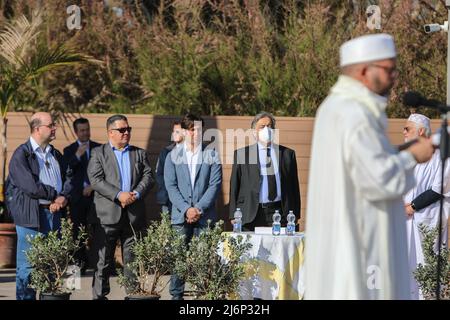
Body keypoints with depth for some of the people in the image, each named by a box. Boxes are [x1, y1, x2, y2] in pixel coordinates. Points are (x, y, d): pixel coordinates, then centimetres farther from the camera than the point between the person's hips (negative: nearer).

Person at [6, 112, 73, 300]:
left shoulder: (55, 154, 18)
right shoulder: (21, 154, -6)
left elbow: (68, 177, 15)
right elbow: (30, 186, -16)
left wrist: (63, 197, -4)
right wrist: (55, 194, -7)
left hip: (54, 213, 6)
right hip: (31, 215, -6)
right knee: (27, 265, -3)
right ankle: (25, 297, 2)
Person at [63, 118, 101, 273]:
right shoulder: (69, 150, 9)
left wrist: (93, 186, -3)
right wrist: (77, 156, -15)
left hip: (95, 195, 0)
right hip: (77, 197, 0)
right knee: (78, 232, -3)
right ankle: (80, 264, 2)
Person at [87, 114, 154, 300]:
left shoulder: (139, 154, 17)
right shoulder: (98, 153, 5)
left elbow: (148, 177, 7)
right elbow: (96, 180, -8)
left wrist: (136, 194, -12)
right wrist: (118, 194, -18)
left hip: (134, 214, 3)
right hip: (107, 215, -3)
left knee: (132, 261, 5)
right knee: (104, 261, -2)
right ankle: (99, 296, 2)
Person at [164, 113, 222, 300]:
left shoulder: (211, 155, 7)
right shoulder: (173, 156, 9)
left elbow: (215, 185, 0)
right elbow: (171, 186, 2)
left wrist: (199, 208, -10)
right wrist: (186, 209, -10)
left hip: (205, 216, -1)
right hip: (180, 216, 1)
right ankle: (176, 295, 5)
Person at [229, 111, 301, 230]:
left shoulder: (287, 154, 13)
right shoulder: (241, 154, 9)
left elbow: (293, 185, 13)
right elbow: (234, 186, 7)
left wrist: (294, 215, 6)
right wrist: (234, 216, 0)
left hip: (279, 212, 1)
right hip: (251, 215, -1)